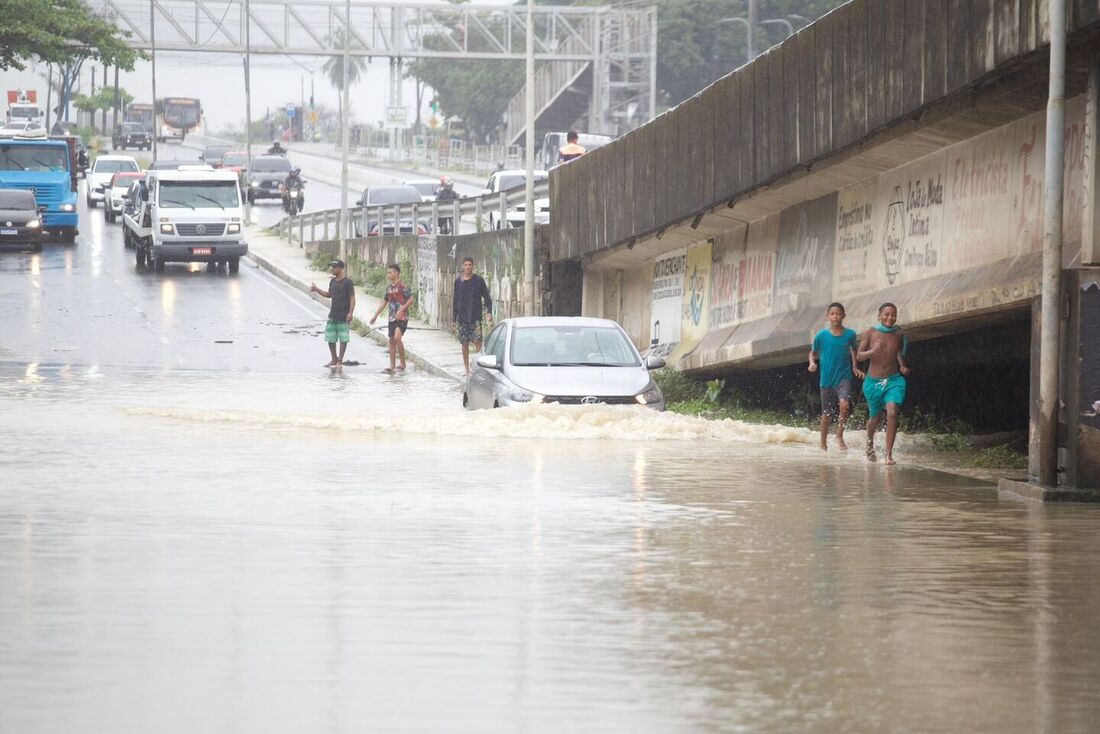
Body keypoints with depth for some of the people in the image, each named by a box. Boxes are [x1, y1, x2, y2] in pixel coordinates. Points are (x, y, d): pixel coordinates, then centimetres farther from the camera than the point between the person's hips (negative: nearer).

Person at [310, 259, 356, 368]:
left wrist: (351, 312, -18)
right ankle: (334, 359, 21)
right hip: (332, 316, 7)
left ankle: (340, 360, 6)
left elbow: (352, 298, -11)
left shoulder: (347, 282, -10)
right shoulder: (333, 281, 11)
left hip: (343, 317, -7)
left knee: (343, 339, -1)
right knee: (330, 338, 9)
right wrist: (316, 290, 14)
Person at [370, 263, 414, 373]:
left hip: (402, 317, -8)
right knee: (392, 340, 8)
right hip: (392, 318, 8)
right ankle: (392, 366, 14)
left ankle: (402, 363, -9)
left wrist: (401, 310, -24)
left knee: (397, 338, -20)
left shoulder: (402, 287, -12)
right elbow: (385, 302, 21)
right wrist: (375, 315, 19)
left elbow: (411, 300, -16)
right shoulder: (389, 288, 12)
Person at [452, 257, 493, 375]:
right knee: (464, 344, 4)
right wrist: (453, 319, 10)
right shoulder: (458, 281, 8)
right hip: (462, 316, 3)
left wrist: (489, 313, -12)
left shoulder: (479, 280, 1)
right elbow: (455, 300, 12)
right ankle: (467, 369, 11)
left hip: (475, 316, -3)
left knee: (477, 341, -14)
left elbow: (487, 297, 1)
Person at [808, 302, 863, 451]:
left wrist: (855, 367, 6)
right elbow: (813, 353, 10)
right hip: (827, 379, 0)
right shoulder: (821, 335, -3)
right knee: (827, 414, 7)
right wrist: (812, 363, -10)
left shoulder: (850, 334, -1)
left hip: (844, 377, 0)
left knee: (844, 404, -26)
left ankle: (839, 436, -10)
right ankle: (823, 444, 24)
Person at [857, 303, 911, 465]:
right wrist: (872, 351, -27)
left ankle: (889, 454, -17)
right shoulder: (871, 333, -7)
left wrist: (902, 366, 3)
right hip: (873, 381, -1)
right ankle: (870, 442, 48)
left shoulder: (898, 334, 1)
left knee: (892, 413, -20)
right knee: (875, 418, 14)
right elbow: (859, 355, -9)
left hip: (894, 380, 1)